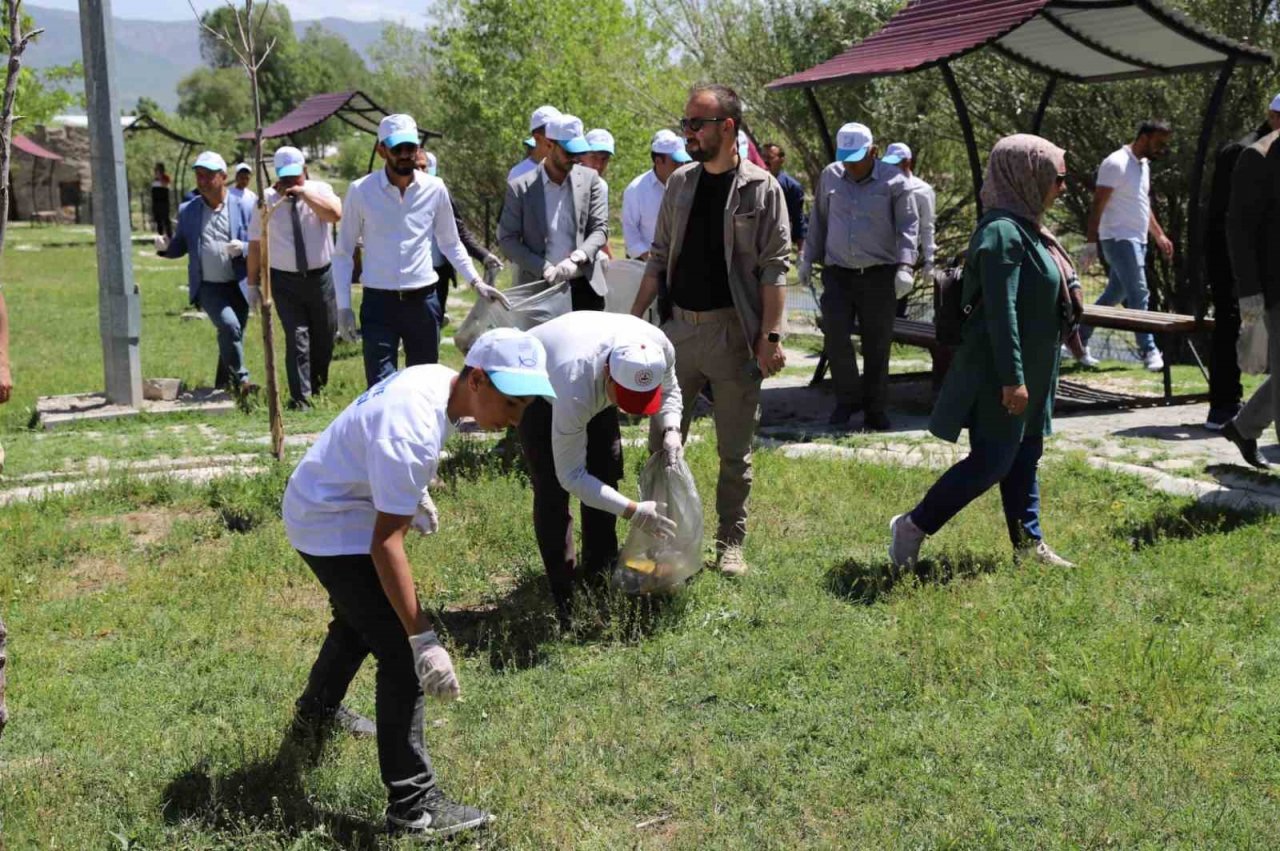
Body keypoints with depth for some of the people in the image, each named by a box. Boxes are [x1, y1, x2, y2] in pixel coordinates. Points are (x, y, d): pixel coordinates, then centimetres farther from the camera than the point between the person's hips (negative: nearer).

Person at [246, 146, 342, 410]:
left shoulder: (319, 190, -1)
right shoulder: (266, 200, -1)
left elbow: (336, 214, -23)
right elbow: (255, 243, 2)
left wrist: (304, 193, -28)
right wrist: (253, 282, 2)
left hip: (321, 276, 2)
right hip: (285, 280, -2)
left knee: (325, 334, 12)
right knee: (297, 337, -9)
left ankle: (317, 383, 34)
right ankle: (300, 397, -6)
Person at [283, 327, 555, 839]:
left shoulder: (437, 379, -8)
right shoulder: (412, 430, -36)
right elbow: (386, 544, -37)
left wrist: (417, 493, 14)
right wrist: (425, 639, -38)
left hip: (333, 505, 10)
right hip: (330, 526, -10)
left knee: (360, 621, 31)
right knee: (401, 654, -14)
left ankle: (315, 716, 58)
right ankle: (413, 806, -10)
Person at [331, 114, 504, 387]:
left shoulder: (434, 189, 1)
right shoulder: (361, 191, -4)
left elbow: (450, 243, 15)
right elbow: (342, 252, 4)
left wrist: (475, 281, 3)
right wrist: (343, 305, -3)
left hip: (423, 301, 2)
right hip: (378, 303, -2)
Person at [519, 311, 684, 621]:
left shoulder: (660, 347, -34)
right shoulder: (577, 387, -48)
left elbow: (669, 390, -7)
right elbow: (571, 476, -38)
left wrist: (671, 429, -27)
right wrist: (633, 511, -41)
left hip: (595, 387, 6)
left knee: (606, 472, 2)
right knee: (552, 489, -15)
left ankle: (599, 579, 14)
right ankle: (564, 599, -10)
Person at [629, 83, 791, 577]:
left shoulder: (762, 189, -5)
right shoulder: (680, 184, 9)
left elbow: (774, 267, -8)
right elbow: (659, 257, 13)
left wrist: (771, 336, -14)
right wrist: (634, 316, 7)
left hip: (733, 332, -4)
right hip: (678, 327, 4)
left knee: (734, 451, 6)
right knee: (663, 442, 8)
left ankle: (730, 544, 17)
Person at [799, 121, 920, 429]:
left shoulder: (893, 180, -4)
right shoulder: (830, 176, 6)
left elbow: (908, 225, -6)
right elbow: (818, 220, 16)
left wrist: (905, 266, -17)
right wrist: (808, 259, 15)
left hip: (879, 275, -2)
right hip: (837, 273, 2)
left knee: (877, 346, 4)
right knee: (835, 337, -7)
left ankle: (875, 410, 16)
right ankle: (848, 398, 13)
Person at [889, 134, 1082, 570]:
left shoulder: (1027, 228, 12)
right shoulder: (1002, 232, -20)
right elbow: (1000, 311, -25)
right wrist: (1012, 378, -26)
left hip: (1032, 370, 10)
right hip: (1001, 372, -10)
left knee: (1024, 456, 14)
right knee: (992, 460, -6)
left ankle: (1029, 543, 23)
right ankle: (912, 526, 5)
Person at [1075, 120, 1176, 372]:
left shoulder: (1143, 165, 15)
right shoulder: (1116, 163, -13)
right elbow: (1098, 204, -16)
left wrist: (1159, 235, 24)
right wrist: (1090, 242, -21)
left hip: (1137, 241, 9)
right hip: (1119, 239, -9)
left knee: (1115, 294, 12)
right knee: (1138, 295, -11)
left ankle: (1079, 337, 21)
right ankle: (1148, 351, -7)